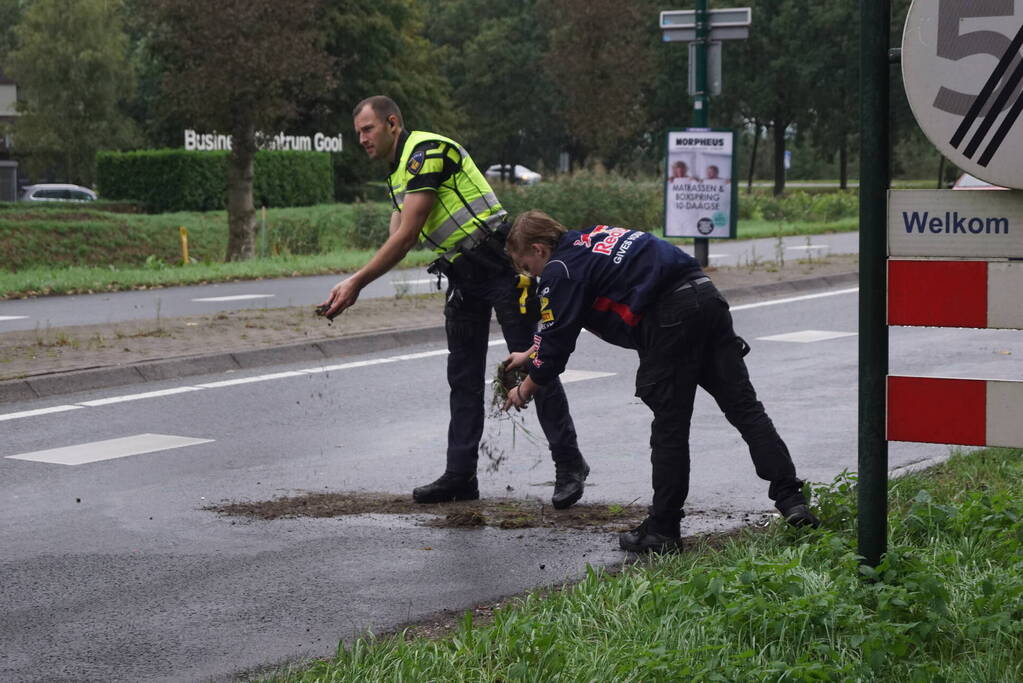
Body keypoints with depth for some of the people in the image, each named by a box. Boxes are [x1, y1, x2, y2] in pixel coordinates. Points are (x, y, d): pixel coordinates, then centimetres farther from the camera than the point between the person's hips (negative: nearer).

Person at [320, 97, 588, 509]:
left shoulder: (427, 150, -15)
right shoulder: (398, 174, 16)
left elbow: (407, 235, -19)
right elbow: (396, 243, 13)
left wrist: (357, 282, -17)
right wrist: (351, 289, 0)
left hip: (501, 266, -10)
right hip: (463, 277, 10)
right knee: (463, 377, 10)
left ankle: (569, 466, 2)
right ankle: (460, 475, 14)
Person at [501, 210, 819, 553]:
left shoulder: (561, 271, 2)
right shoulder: (590, 238, 28)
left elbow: (556, 343, 4)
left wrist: (524, 391, 20)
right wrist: (531, 354, 46)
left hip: (670, 316, -8)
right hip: (706, 293, 8)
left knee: (669, 427, 1)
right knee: (743, 406, 7)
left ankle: (662, 530, 10)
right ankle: (790, 497, 0)